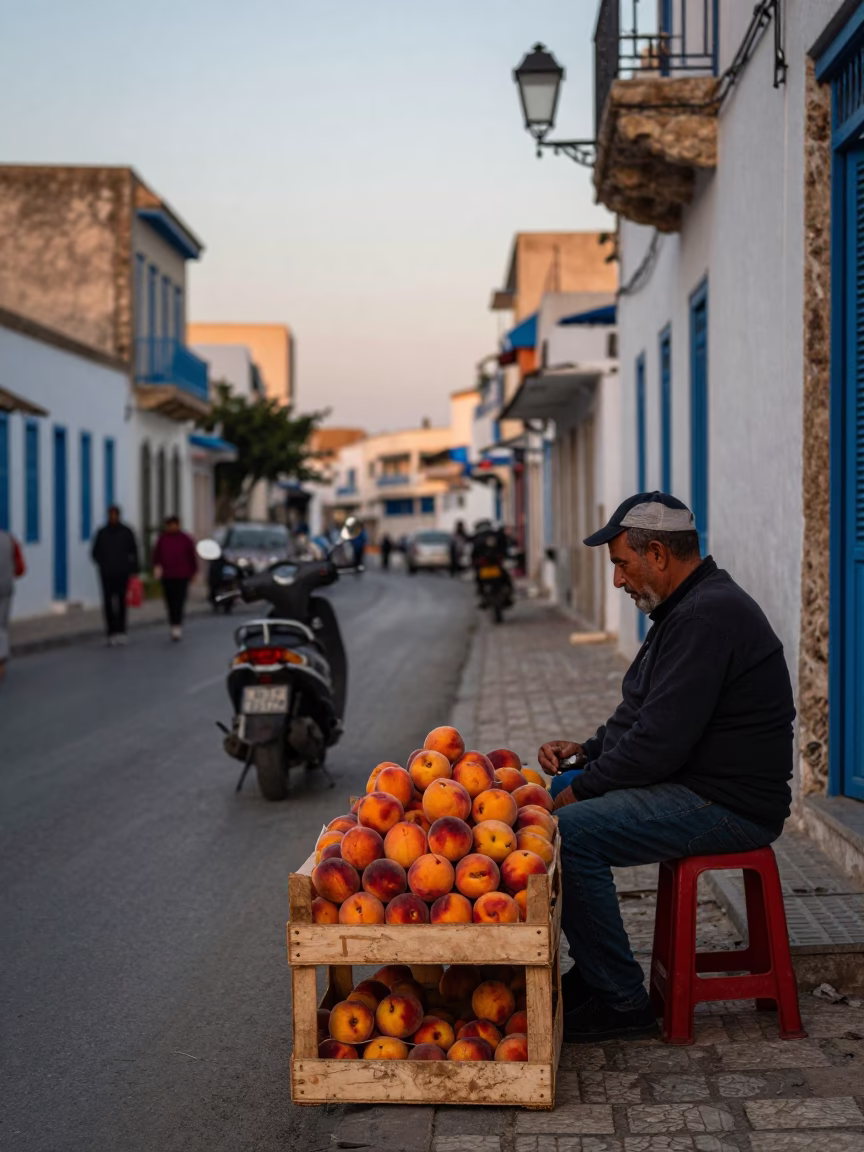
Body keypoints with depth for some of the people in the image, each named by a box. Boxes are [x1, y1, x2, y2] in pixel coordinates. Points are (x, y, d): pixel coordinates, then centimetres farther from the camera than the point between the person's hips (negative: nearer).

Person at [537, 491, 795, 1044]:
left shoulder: (707, 616, -20)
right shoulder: (689, 607, 15)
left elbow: (661, 741, -25)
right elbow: (647, 718, 24)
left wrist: (582, 788, -13)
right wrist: (586, 749, 9)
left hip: (728, 806, -11)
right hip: (695, 785, 11)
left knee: (570, 831, -22)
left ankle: (620, 1001, -10)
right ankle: (588, 975, 15)